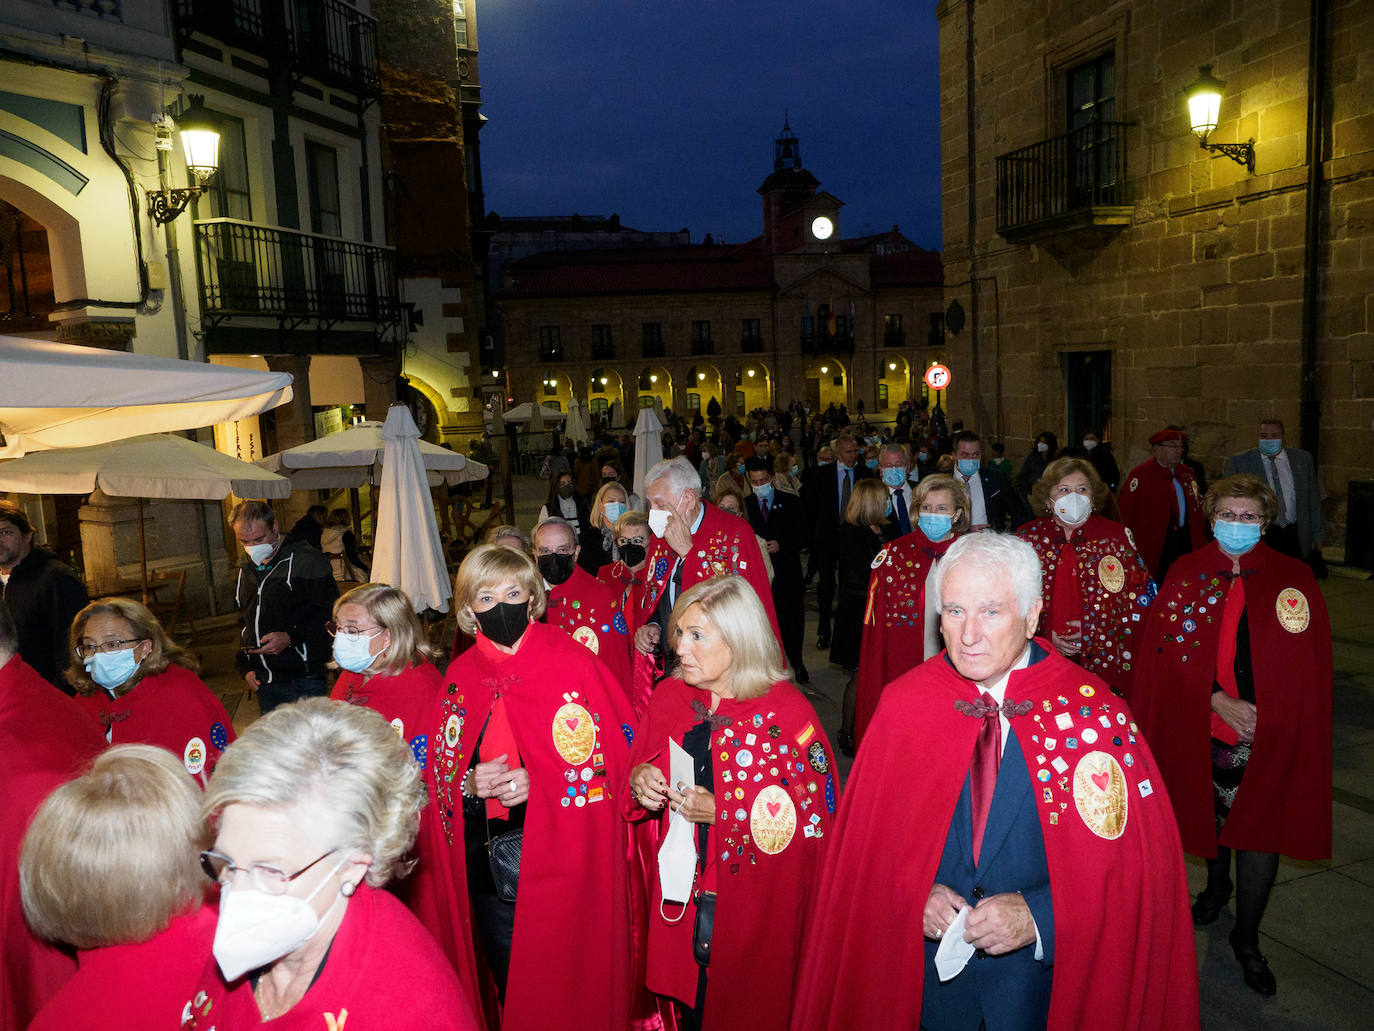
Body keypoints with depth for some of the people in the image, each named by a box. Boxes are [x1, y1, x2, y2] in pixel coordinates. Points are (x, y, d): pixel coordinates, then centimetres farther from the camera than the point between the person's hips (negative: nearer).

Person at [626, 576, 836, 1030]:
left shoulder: (787, 712, -16)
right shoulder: (670, 698, -1)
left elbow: (816, 822, -16)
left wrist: (722, 811, -21)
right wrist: (639, 779, -8)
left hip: (755, 915, -4)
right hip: (680, 903, 4)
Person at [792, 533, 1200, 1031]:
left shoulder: (1094, 715, -15)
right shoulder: (903, 704, -8)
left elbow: (1140, 859, -12)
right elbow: (867, 832, 1)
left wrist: (1038, 915, -20)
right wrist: (912, 892, -14)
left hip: (1044, 976, -1)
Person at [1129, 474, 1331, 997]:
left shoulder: (1294, 579, -3)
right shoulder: (1186, 574, -2)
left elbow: (1310, 666, -1)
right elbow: (1168, 650, -4)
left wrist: (1264, 714, -9)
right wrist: (1219, 700, -13)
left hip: (1270, 733, -1)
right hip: (1201, 727, 1)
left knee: (1262, 828, 2)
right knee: (1211, 811, 17)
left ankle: (1247, 938, 21)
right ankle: (1217, 884, 47)